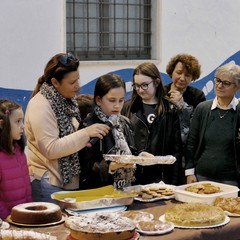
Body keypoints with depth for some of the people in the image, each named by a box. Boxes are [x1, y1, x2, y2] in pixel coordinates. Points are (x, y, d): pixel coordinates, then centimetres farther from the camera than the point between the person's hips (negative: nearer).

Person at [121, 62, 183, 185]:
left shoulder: (170, 110, 4)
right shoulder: (127, 108, 7)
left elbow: (176, 148, 3)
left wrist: (175, 181, -2)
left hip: (160, 176, -1)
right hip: (131, 176, 1)